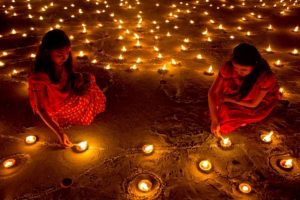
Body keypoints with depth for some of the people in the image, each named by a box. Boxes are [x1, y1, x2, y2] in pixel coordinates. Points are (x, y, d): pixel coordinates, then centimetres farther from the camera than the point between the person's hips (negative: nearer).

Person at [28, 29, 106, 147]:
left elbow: (70, 77, 3)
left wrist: (79, 78, -21)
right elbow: (40, 109, -29)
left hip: (65, 95, 6)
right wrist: (59, 133, -34)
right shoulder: (39, 76, -36)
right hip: (52, 108, -6)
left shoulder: (63, 62, -19)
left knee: (88, 79, -4)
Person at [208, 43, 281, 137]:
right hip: (239, 94, 3)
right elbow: (213, 92, -26)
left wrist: (228, 99, -21)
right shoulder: (229, 67, -31)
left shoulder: (266, 76, -36)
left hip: (260, 102, -3)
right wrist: (214, 120, -31)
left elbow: (253, 104, -24)